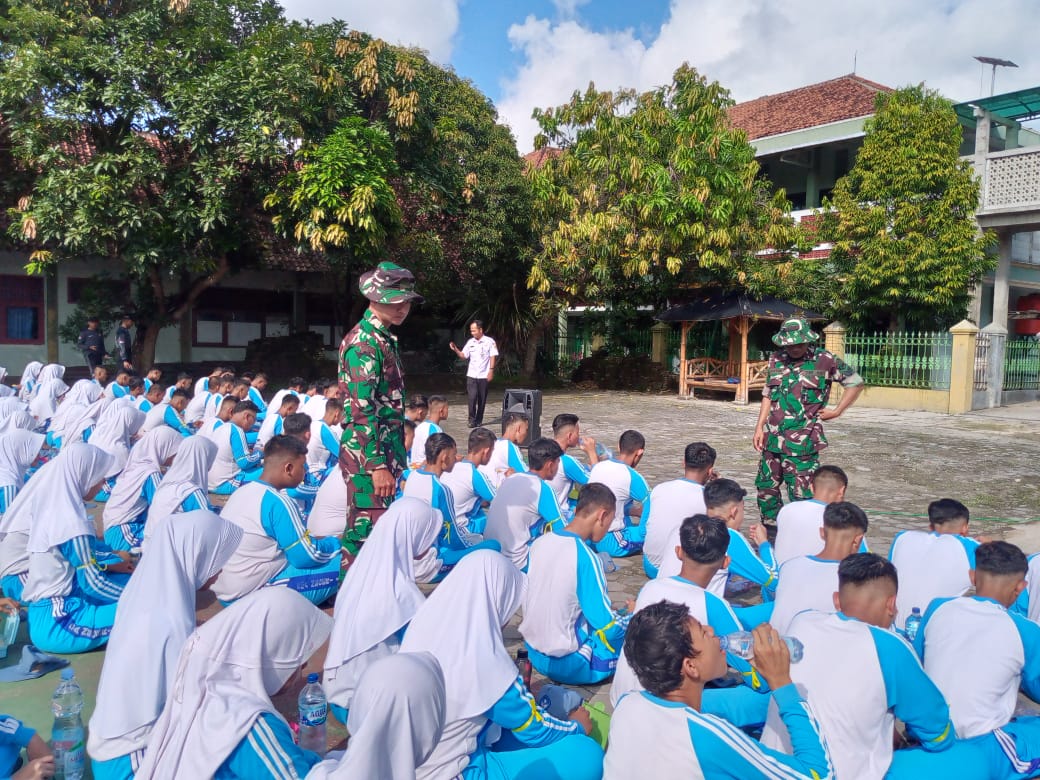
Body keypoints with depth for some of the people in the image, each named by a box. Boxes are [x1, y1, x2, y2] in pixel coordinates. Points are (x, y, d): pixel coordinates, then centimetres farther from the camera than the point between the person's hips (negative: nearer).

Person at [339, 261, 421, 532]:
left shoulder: (385, 339, 15)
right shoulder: (363, 343, -15)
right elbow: (361, 410, -22)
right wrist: (377, 465, -24)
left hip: (386, 451, 10)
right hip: (368, 456, -10)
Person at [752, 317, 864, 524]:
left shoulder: (824, 360, -5)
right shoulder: (776, 359, 8)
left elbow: (856, 382, 4)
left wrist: (836, 412, 0)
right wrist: (759, 427, 8)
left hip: (802, 442, -6)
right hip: (772, 438, 6)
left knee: (801, 494, -5)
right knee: (765, 487, 14)